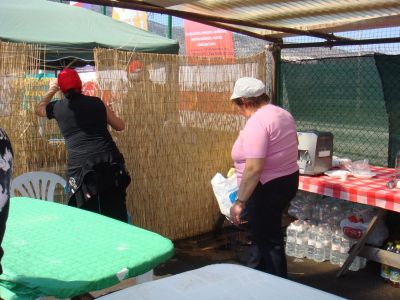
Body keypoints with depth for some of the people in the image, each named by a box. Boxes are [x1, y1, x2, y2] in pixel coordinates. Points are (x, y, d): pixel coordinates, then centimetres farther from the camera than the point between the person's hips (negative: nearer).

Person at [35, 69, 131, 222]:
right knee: (116, 216, 8)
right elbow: (120, 126, 20)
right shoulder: (97, 103, 10)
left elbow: (38, 109, 33)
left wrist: (51, 90, 45)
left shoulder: (57, 107, 9)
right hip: (109, 162, 2)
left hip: (80, 166, -1)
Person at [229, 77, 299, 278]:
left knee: (268, 241, 5)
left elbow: (254, 168, -28)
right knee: (261, 234, 23)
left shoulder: (256, 123, -22)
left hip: (268, 188, -10)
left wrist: (239, 202, -23)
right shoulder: (282, 114, 7)